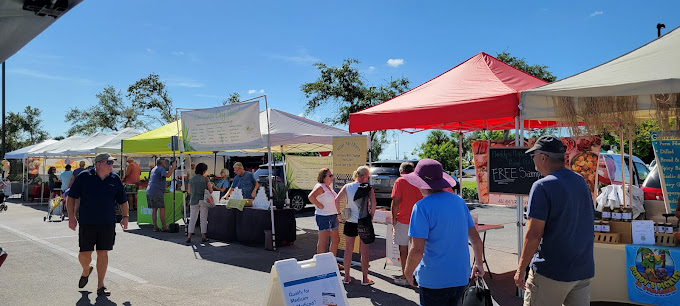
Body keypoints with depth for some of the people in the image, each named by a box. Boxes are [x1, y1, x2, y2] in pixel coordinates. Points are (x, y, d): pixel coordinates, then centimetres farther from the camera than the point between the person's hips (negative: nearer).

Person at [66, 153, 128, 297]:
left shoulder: (115, 179, 5)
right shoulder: (84, 177, -3)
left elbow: (123, 200, 14)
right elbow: (71, 197, 2)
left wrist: (125, 217, 9)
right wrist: (71, 217, -3)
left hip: (107, 224, 2)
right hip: (87, 223, -1)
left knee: (103, 253, 3)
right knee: (84, 253, 2)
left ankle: (100, 286, 14)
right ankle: (86, 272, 37)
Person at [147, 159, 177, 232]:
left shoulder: (154, 169, 25)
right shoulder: (161, 169, -5)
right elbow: (167, 175, -25)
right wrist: (173, 167, -21)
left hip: (149, 192, 9)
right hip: (157, 193, -9)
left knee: (154, 209, 9)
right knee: (162, 209, -3)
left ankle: (155, 227, 9)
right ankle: (164, 227, -1)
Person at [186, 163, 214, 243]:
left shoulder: (191, 179, 5)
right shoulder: (205, 179, -4)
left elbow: (189, 191, 9)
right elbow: (211, 191, -2)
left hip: (193, 200, 3)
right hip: (203, 200, -2)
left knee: (192, 218, 6)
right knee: (203, 218, 6)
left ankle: (189, 236, 1)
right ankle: (203, 236, 9)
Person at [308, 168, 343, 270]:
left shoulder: (329, 187, 14)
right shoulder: (320, 187, -15)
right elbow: (311, 197, -32)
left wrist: (336, 217, 22)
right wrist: (320, 206, -22)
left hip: (332, 217, 10)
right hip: (324, 217, -10)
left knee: (336, 240, 15)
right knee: (323, 242, -2)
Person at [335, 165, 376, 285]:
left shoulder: (347, 187, 0)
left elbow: (337, 200, -9)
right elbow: (373, 202, -20)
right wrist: (371, 215, -6)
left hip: (350, 222, 3)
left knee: (348, 250, 14)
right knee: (364, 251, 8)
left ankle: (347, 277, 22)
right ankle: (365, 279, 15)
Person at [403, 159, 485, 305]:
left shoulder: (421, 207, -17)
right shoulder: (459, 201, 3)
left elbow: (417, 250, -22)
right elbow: (476, 239, 10)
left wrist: (408, 273, -5)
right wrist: (479, 264, 24)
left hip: (434, 281, -6)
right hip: (461, 278, 6)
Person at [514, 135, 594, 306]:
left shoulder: (542, 186, -16)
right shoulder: (581, 182, 8)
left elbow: (533, 234, -19)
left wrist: (521, 269, -10)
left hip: (552, 272, -7)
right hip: (584, 270, 8)